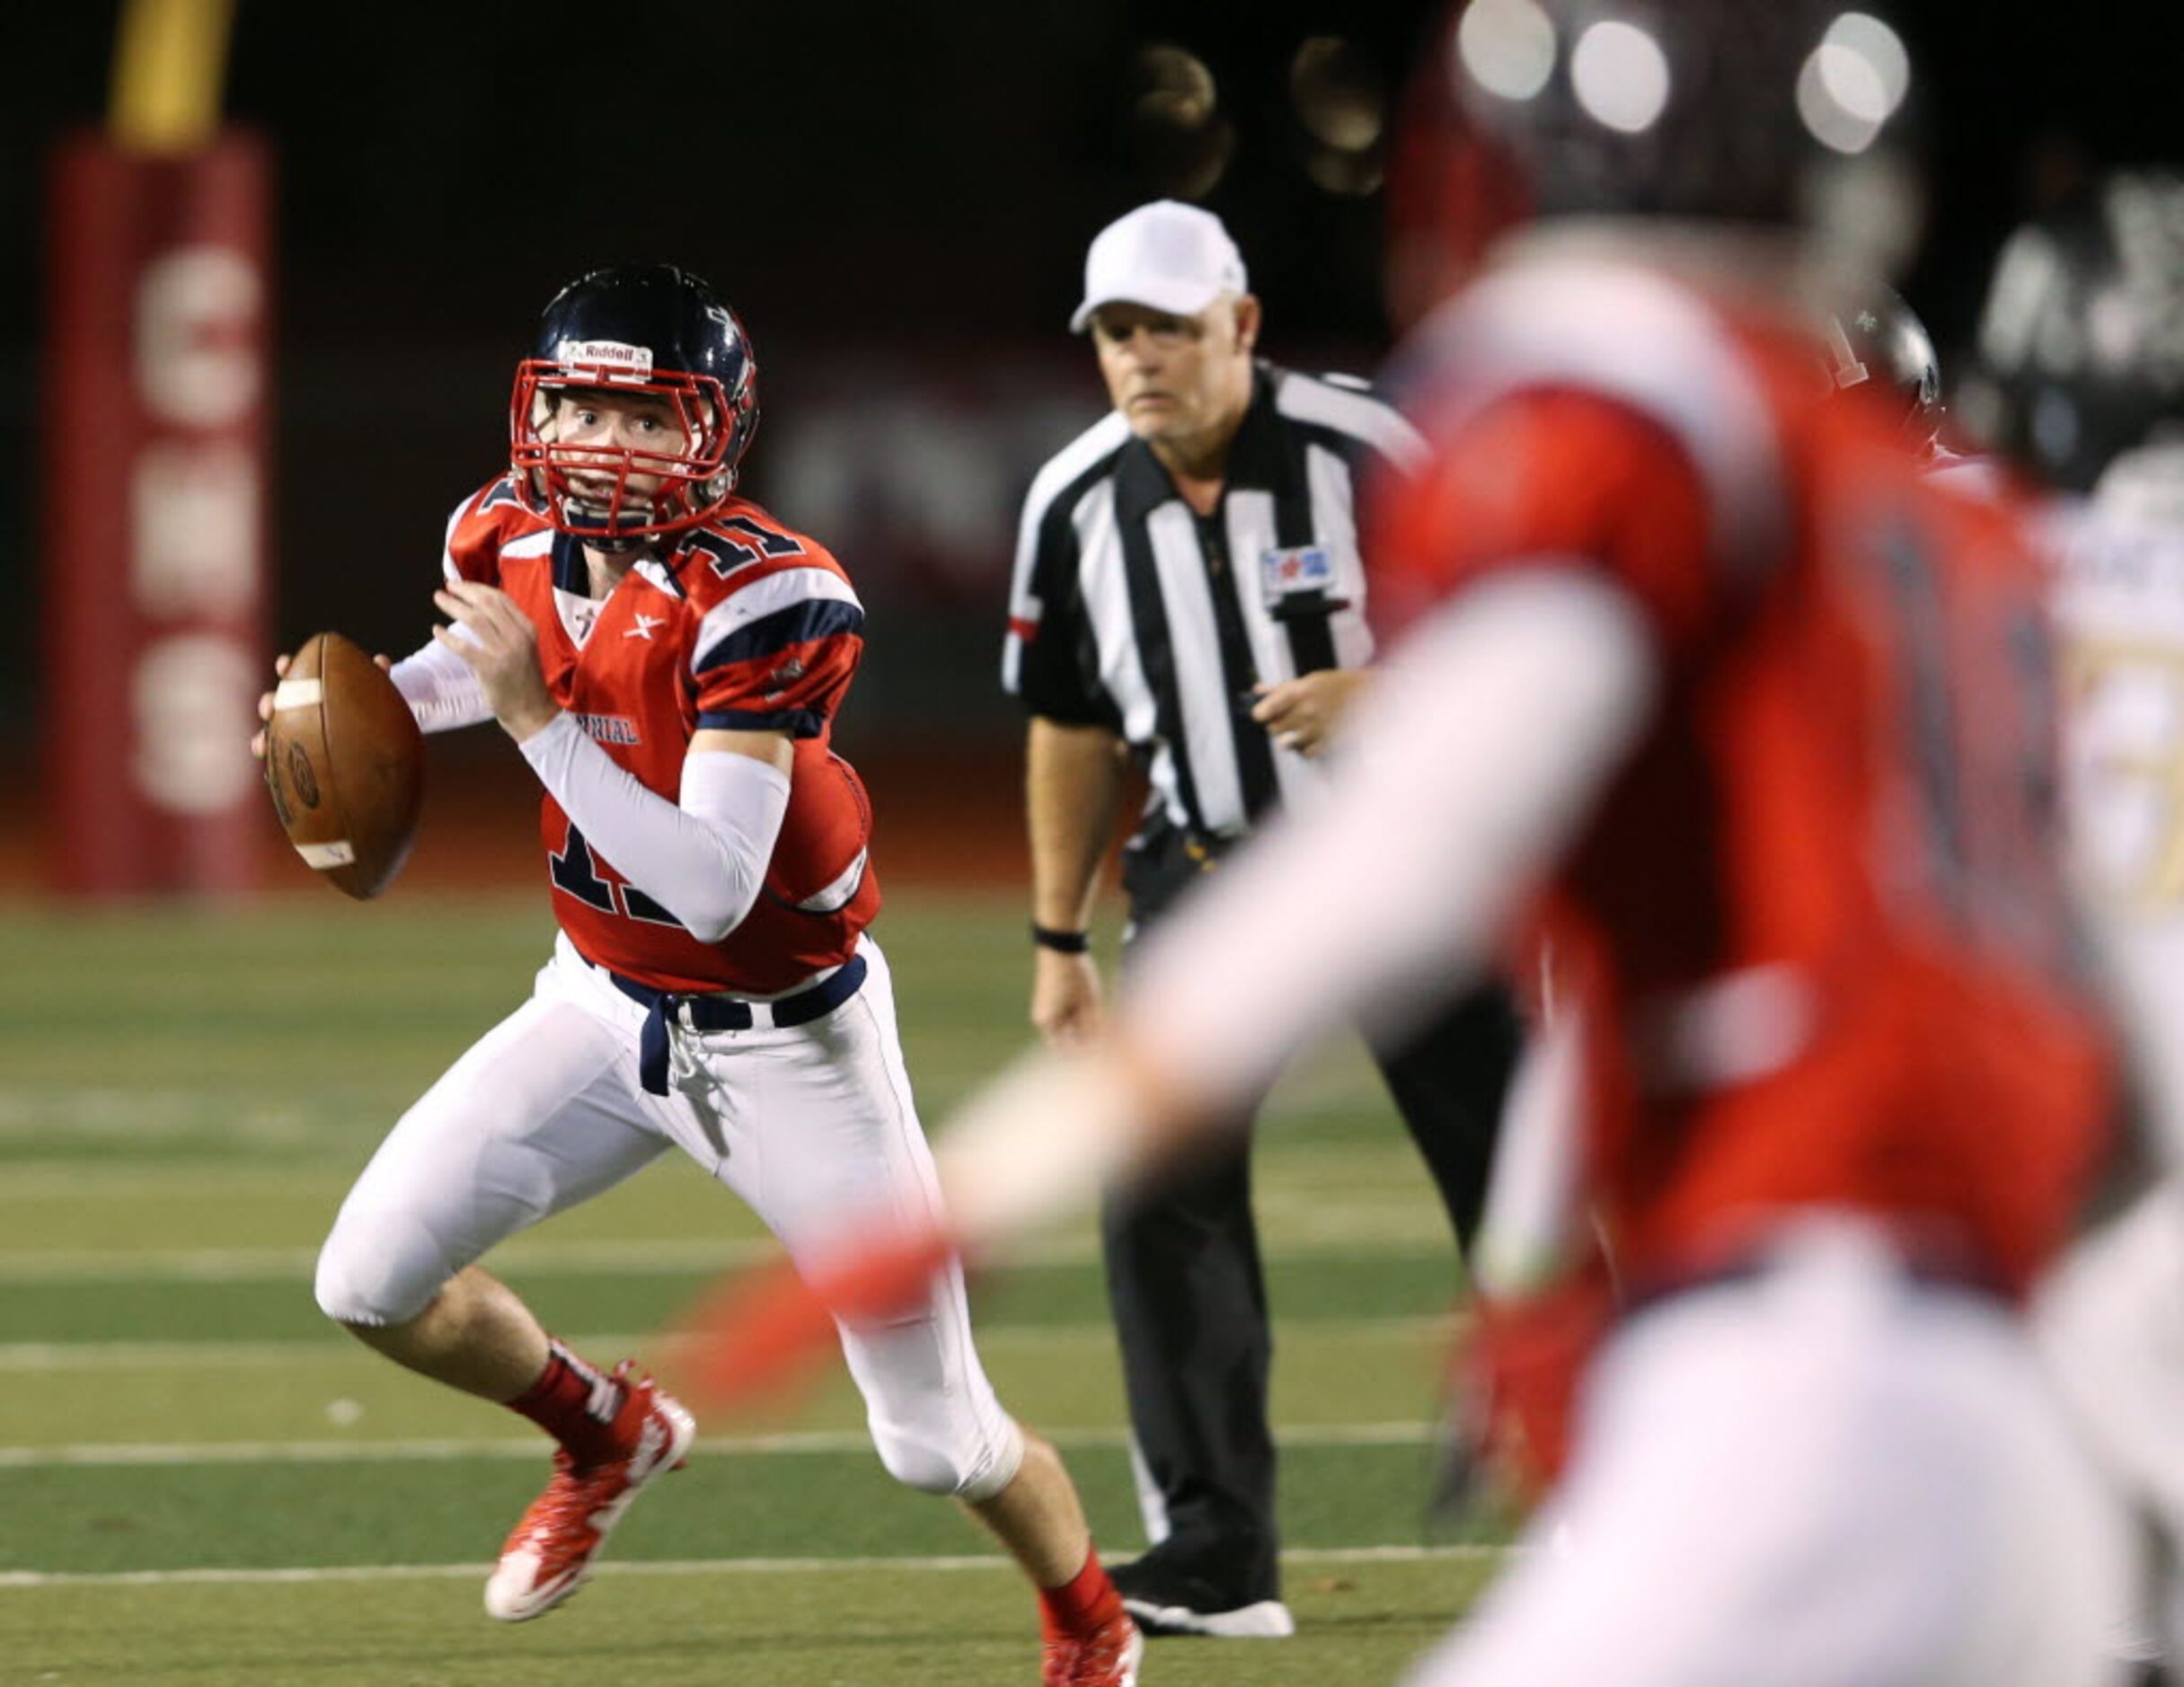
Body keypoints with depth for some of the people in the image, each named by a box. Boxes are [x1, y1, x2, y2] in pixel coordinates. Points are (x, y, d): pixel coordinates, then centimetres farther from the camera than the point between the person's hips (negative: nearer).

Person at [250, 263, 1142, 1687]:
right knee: (373, 1282, -5)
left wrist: (537, 716, -38)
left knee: (936, 1438, 0)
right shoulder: (513, 542, -9)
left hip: (785, 1034, -6)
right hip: (608, 1007, 6)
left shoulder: (764, 598, -29)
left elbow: (716, 889, -36)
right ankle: (610, 1437, 24)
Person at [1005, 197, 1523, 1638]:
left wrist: (1376, 691, -29)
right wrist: (1059, 940, 9)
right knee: (1162, 1196, -11)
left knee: (1511, 1183, 2)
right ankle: (1219, 1559, -9)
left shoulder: (1363, 453, -15)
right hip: (1210, 876, 3)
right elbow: (1074, 731, 9)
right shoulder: (1076, 504, -3)